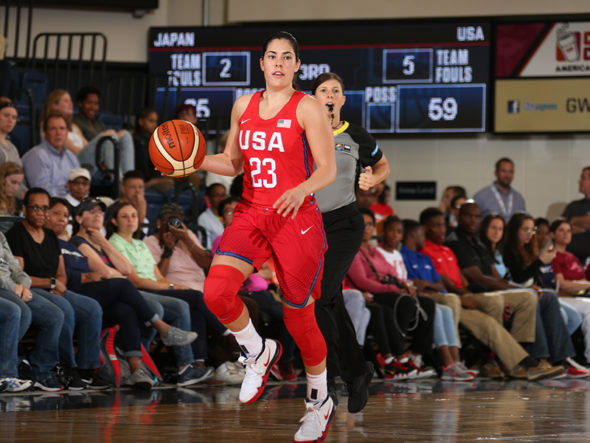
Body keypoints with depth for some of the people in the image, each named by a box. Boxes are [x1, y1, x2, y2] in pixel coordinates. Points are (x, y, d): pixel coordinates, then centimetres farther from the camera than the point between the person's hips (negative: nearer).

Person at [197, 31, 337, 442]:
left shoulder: (308, 108, -7)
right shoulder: (244, 106, 9)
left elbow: (328, 170, -11)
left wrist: (301, 190, -31)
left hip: (297, 219, -4)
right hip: (251, 215, 4)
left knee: (299, 316, 3)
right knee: (217, 290, -20)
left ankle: (320, 402, 26)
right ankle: (260, 353, 8)